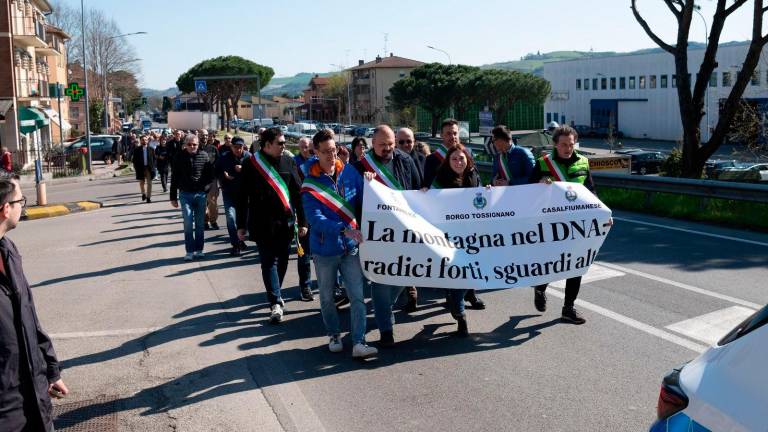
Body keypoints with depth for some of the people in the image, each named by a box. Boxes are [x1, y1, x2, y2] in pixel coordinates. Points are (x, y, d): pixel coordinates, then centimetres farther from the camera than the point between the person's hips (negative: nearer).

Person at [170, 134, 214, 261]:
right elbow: (174, 178, 1)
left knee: (199, 224, 7)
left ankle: (199, 250, 17)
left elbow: (210, 172, 12)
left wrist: (207, 184, -3)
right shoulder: (179, 157, -3)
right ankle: (189, 251, -1)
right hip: (185, 194, -1)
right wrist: (173, 197, 0)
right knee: (188, 223, -6)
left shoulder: (203, 155, -2)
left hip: (200, 194, 1)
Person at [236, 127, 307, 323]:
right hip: (263, 224, -3)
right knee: (269, 262, -3)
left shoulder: (288, 162, 4)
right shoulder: (252, 165, -4)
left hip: (286, 223, 3)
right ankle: (276, 302, -1)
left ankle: (274, 295, 30)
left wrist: (302, 222, 4)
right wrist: (241, 225, 0)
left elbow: (298, 193, 6)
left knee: (281, 261, 12)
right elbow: (242, 197, 0)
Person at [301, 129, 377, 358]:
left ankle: (358, 343, 0)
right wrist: (343, 230, -36)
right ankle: (334, 335, 33)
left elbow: (364, 201, 5)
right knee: (327, 297, 14)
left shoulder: (349, 172, -2)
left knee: (357, 296, -3)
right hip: (325, 249, -2)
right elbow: (316, 219, -24)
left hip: (350, 247, 2)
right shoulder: (310, 184, -13)